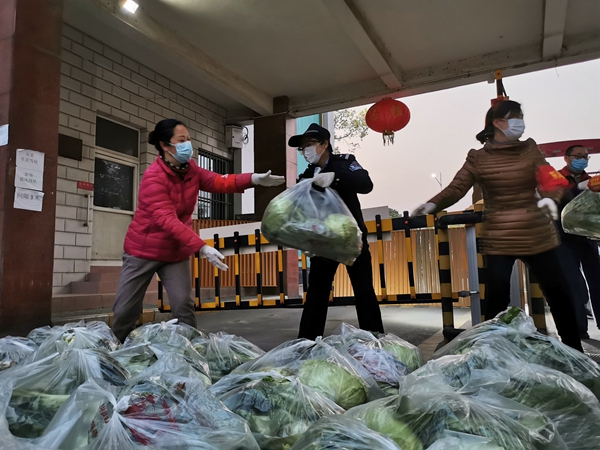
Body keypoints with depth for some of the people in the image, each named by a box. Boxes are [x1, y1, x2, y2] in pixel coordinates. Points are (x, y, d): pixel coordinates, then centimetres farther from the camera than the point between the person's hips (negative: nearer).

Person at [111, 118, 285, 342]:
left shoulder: (190, 169, -2)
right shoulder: (153, 177, -24)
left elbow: (219, 182, -13)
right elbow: (167, 220, -33)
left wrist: (254, 179, -29)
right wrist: (202, 247, -42)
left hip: (176, 252, 5)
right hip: (143, 250, -4)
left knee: (184, 306, 0)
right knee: (125, 310, 7)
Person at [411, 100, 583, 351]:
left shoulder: (530, 148, 7)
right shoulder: (478, 158, -2)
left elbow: (550, 179, -2)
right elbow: (455, 189, -10)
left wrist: (551, 198, -25)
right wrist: (432, 204, -29)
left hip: (538, 236, 4)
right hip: (498, 241, -3)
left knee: (559, 294, 11)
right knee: (497, 299, -5)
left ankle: (575, 352, 29)